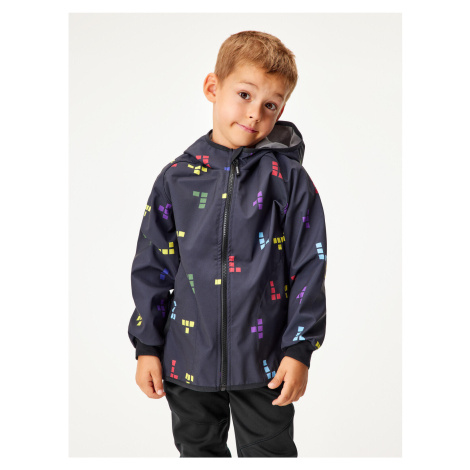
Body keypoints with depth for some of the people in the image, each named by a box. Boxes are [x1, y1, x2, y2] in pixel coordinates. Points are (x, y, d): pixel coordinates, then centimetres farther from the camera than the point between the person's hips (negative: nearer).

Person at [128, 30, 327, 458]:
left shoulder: (288, 178, -6)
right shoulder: (177, 178, 0)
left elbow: (310, 267, -5)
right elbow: (152, 266, 4)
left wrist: (299, 349, -9)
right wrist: (147, 346, 2)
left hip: (265, 363, -2)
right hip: (188, 361, 2)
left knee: (270, 451, 14)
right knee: (198, 450, 20)